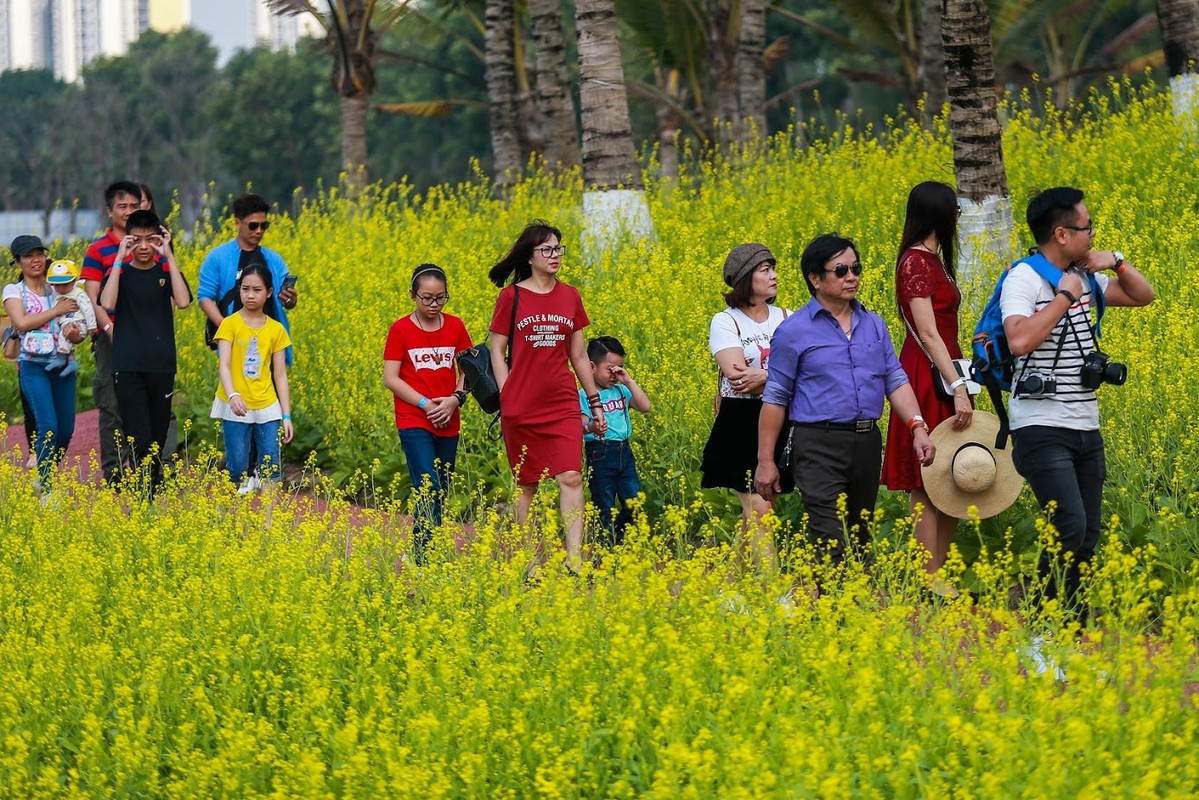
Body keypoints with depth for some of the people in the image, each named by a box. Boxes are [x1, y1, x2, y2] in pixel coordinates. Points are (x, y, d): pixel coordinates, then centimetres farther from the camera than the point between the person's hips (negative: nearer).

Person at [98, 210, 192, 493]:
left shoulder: (167, 271, 7)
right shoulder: (120, 272, 4)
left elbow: (183, 301, -13)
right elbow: (107, 303, -16)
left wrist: (168, 255, -13)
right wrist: (120, 258, -13)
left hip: (162, 366, 2)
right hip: (128, 366, -2)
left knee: (158, 438, 9)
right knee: (139, 440, -13)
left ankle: (153, 489, 22)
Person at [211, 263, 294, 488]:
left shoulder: (276, 330, 5)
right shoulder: (230, 325, -3)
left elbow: (280, 375, 8)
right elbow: (224, 365, -13)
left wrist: (286, 416, 4)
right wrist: (233, 396, -31)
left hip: (266, 407, 2)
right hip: (235, 406, -2)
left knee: (271, 466, -2)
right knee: (237, 466, -4)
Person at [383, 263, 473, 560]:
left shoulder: (455, 327, 4)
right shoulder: (400, 330, -5)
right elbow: (390, 378, -6)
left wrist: (455, 398, -10)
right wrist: (425, 403, -15)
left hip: (448, 423, 4)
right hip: (414, 422, -4)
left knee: (440, 493, 8)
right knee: (429, 489, -16)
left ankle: (418, 550, 19)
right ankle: (426, 557, -18)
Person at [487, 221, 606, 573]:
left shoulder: (570, 296, 9)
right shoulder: (511, 297, -1)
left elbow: (579, 355, 14)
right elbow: (496, 351, 2)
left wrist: (595, 402, 14)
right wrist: (505, 398, -8)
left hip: (562, 404, 2)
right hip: (522, 407, -2)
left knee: (571, 478, -12)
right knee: (527, 484, 6)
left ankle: (574, 560, -16)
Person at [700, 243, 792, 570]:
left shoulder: (784, 318, 8)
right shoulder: (724, 322, -5)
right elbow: (736, 374, -17)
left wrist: (760, 377, -23)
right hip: (741, 424, -5)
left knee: (757, 509, 8)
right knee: (759, 508, -10)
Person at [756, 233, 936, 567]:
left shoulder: (874, 324, 11)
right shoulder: (794, 332, -4)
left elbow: (895, 381, 11)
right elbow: (775, 398, -1)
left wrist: (918, 428, -5)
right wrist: (765, 461, -3)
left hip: (867, 440, 6)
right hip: (820, 443, -6)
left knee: (862, 534, 15)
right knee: (829, 542, -13)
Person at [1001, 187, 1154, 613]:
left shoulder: (1083, 276, 11)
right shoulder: (1024, 279, -11)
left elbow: (1143, 295, 19)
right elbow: (1020, 340, -26)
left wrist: (1116, 261, 2)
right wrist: (1065, 297, -18)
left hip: (1086, 428, 8)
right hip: (1043, 429, -8)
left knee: (1088, 536, 7)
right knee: (1070, 527, -18)